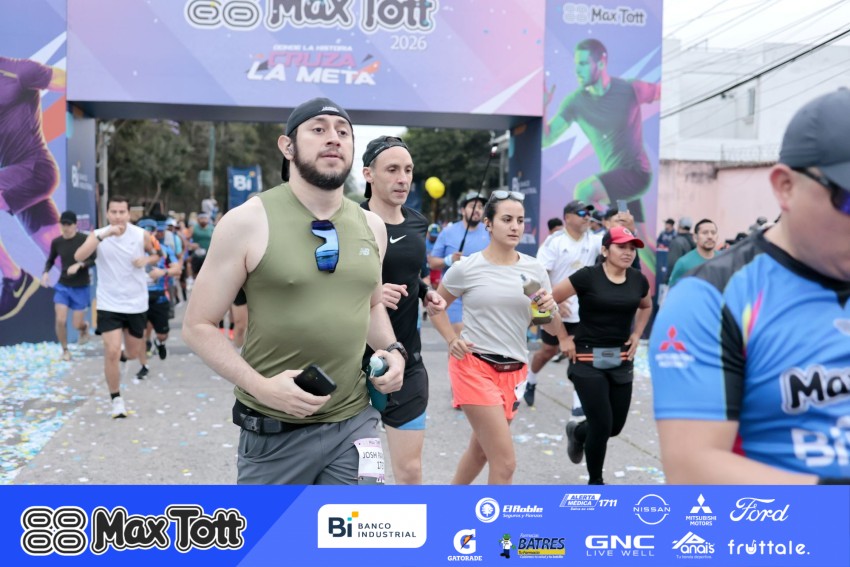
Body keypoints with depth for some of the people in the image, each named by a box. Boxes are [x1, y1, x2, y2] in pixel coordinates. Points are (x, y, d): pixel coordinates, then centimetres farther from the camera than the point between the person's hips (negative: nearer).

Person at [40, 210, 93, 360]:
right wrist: (46, 272, -4)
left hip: (81, 287, -3)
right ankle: (65, 350, 16)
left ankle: (84, 328, 39)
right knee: (60, 320, -7)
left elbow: (94, 260, -12)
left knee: (77, 324, 0)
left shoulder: (84, 240, -13)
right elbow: (50, 260, 15)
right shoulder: (56, 242, -1)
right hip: (62, 286, 3)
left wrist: (79, 265, -28)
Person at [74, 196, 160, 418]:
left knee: (133, 352, 13)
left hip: (136, 304, 2)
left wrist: (146, 260, -13)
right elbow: (79, 256, -27)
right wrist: (103, 235, -39)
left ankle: (122, 355, 51)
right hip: (109, 304, -2)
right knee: (111, 352, -11)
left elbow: (156, 255, 11)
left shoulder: (141, 235, -6)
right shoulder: (98, 235, -9)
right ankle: (116, 399, 7)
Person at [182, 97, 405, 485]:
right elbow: (198, 326, -6)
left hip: (354, 424, 4)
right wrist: (260, 386, -18)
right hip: (274, 430, -3)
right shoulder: (248, 221, -8)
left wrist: (391, 350, 2)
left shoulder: (371, 225, 6)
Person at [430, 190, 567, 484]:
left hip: (513, 371, 5)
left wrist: (550, 309, -16)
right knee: (505, 462, -10)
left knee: (481, 449, 20)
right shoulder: (466, 268, -8)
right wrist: (452, 340, -9)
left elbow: (554, 330, 6)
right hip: (474, 366, -5)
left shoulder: (535, 270, 2)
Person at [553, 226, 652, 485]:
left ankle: (577, 432, 43)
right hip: (589, 360, -5)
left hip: (622, 361, 5)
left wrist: (636, 334, 11)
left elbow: (646, 306, 25)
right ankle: (595, 481, 19)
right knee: (602, 426, -6)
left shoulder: (639, 280, 3)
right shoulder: (587, 277, -13)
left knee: (615, 426, 9)